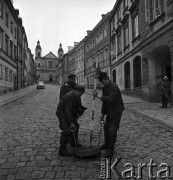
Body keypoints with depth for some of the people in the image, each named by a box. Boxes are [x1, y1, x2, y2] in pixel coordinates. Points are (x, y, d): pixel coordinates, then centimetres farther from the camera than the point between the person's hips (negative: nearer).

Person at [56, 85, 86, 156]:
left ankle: (74, 142, 38)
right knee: (66, 131, -17)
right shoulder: (70, 96, -29)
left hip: (69, 113, 10)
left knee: (76, 126, 18)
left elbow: (79, 105, 15)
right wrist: (71, 122, -32)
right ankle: (62, 150, -9)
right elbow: (68, 110, -32)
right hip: (62, 113, -10)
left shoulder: (77, 96, 0)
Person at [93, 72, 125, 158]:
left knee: (112, 130, -9)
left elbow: (110, 99, -34)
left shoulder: (114, 86, -20)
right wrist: (103, 113, 10)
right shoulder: (104, 88, 7)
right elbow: (104, 101, 12)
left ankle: (110, 149, 4)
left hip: (117, 111, -9)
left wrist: (98, 96, -32)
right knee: (106, 127, 16)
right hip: (109, 111, 9)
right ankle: (106, 144, 34)